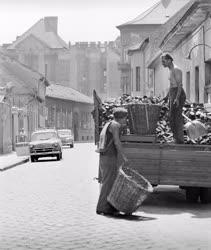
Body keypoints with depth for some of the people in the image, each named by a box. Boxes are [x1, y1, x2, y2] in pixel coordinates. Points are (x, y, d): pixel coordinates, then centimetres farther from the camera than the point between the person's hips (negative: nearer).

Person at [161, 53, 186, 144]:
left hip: (178, 95, -10)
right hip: (172, 95, 10)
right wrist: (167, 96, 25)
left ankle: (179, 139, -6)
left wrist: (177, 98, -27)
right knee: (172, 118, 9)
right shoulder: (171, 70, 16)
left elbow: (180, 85, -19)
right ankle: (176, 138, 14)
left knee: (177, 117, -9)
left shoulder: (176, 70, -13)